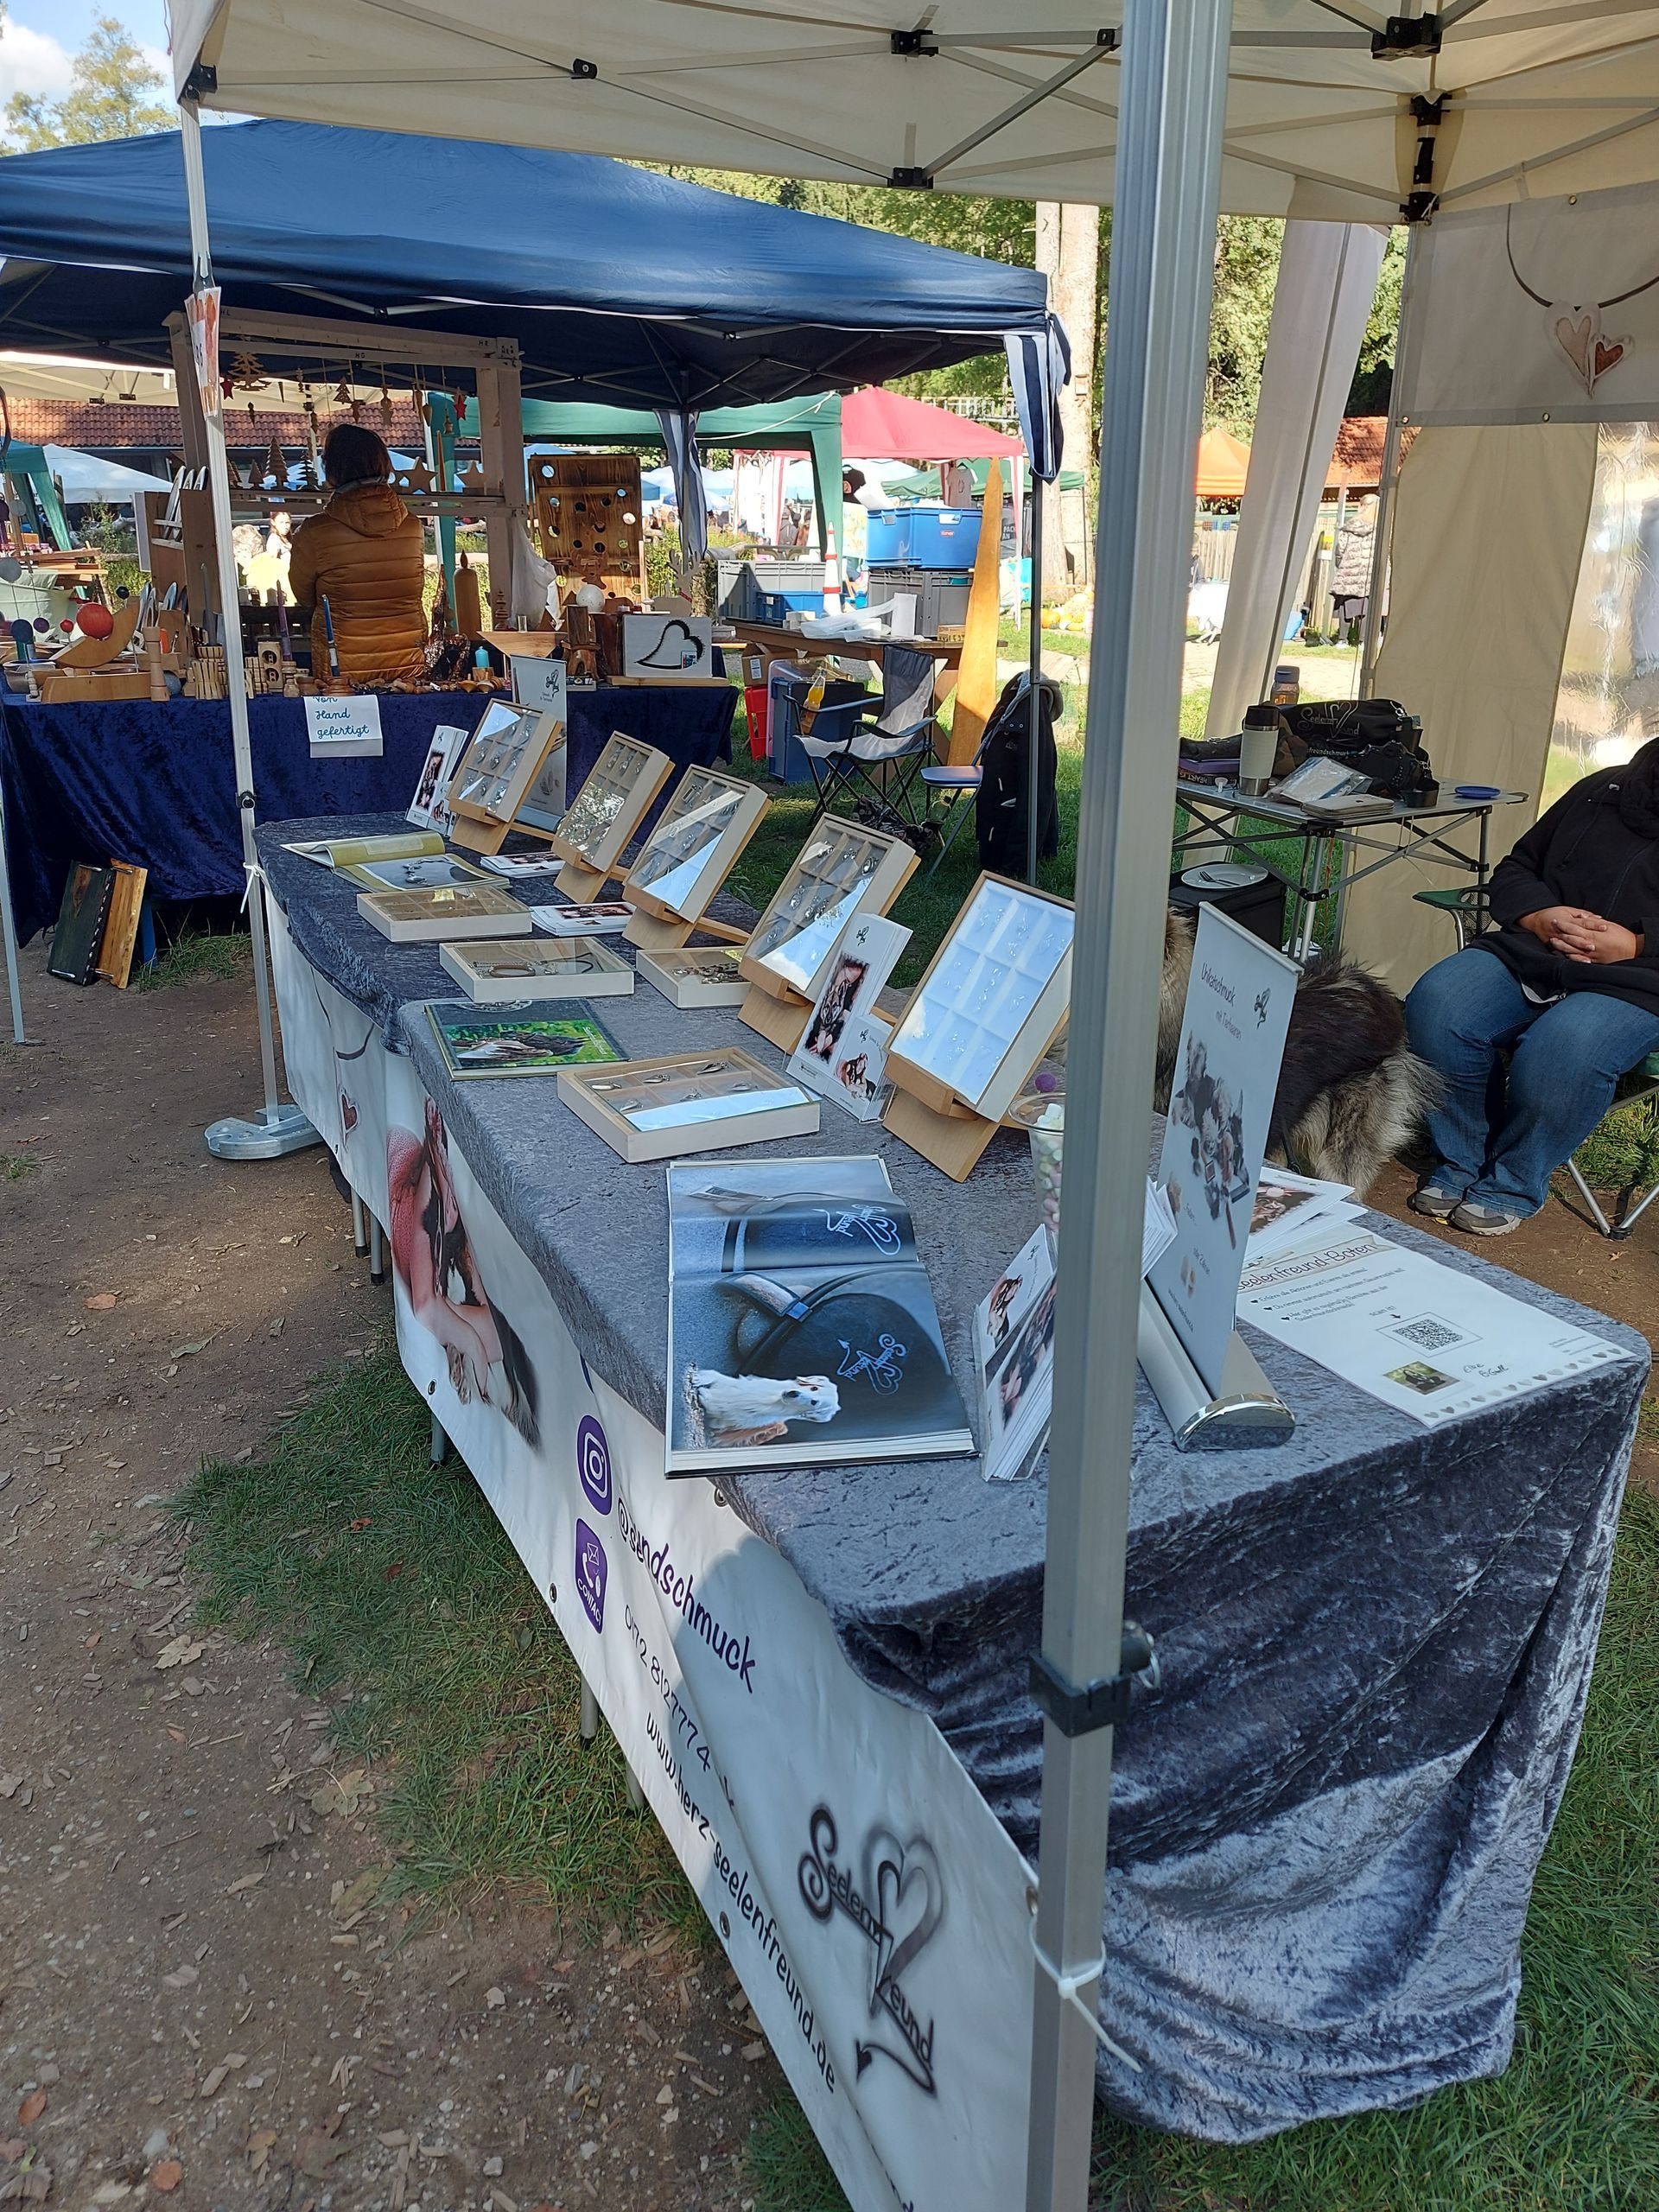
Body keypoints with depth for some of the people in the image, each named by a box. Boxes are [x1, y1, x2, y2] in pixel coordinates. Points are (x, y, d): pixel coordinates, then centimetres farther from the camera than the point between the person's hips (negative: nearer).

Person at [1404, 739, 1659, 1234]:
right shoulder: (1603, 790, 17)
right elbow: (1515, 870, 20)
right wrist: (1541, 916, -1)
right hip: (1527, 953, 5)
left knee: (1560, 1051, -37)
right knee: (1435, 1007, -25)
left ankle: (1513, 1185, -10)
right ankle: (1459, 1162, -6)